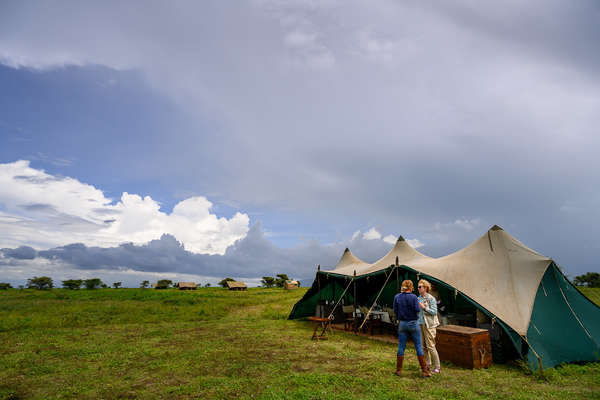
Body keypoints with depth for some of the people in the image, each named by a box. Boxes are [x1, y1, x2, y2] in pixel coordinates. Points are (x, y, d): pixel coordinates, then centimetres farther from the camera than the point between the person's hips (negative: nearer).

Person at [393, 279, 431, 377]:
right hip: (413, 323, -2)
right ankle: (424, 371, 13)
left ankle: (398, 370, 15)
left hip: (402, 324, 3)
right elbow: (417, 310, -15)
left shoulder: (397, 297, -3)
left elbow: (395, 311, -2)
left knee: (401, 347, 9)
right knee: (419, 347, 7)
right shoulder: (413, 297, -12)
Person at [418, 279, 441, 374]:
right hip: (420, 324, 7)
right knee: (423, 346, 10)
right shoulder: (419, 298, 10)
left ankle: (437, 367, 8)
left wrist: (424, 307, -20)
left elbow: (434, 312, -14)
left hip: (428, 325, -7)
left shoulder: (431, 298, -10)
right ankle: (428, 365, 23)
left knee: (430, 346, -4)